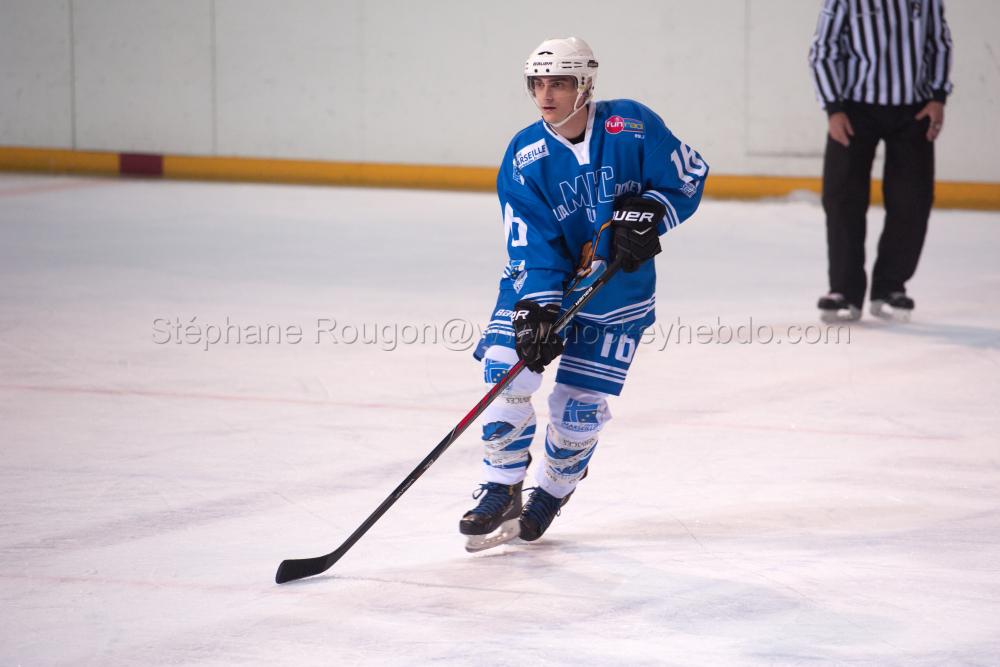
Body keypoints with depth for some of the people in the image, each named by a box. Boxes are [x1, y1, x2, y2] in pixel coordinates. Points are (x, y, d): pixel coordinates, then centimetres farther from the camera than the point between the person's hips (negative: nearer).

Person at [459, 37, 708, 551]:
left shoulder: (633, 128, -15)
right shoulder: (524, 156, -12)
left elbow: (688, 177, -4)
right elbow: (532, 244, -15)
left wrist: (646, 216, -21)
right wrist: (537, 310, -27)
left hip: (616, 289, -1)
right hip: (538, 283, 1)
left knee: (579, 403, -1)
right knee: (506, 376, -14)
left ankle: (551, 494, 24)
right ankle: (502, 494, -1)